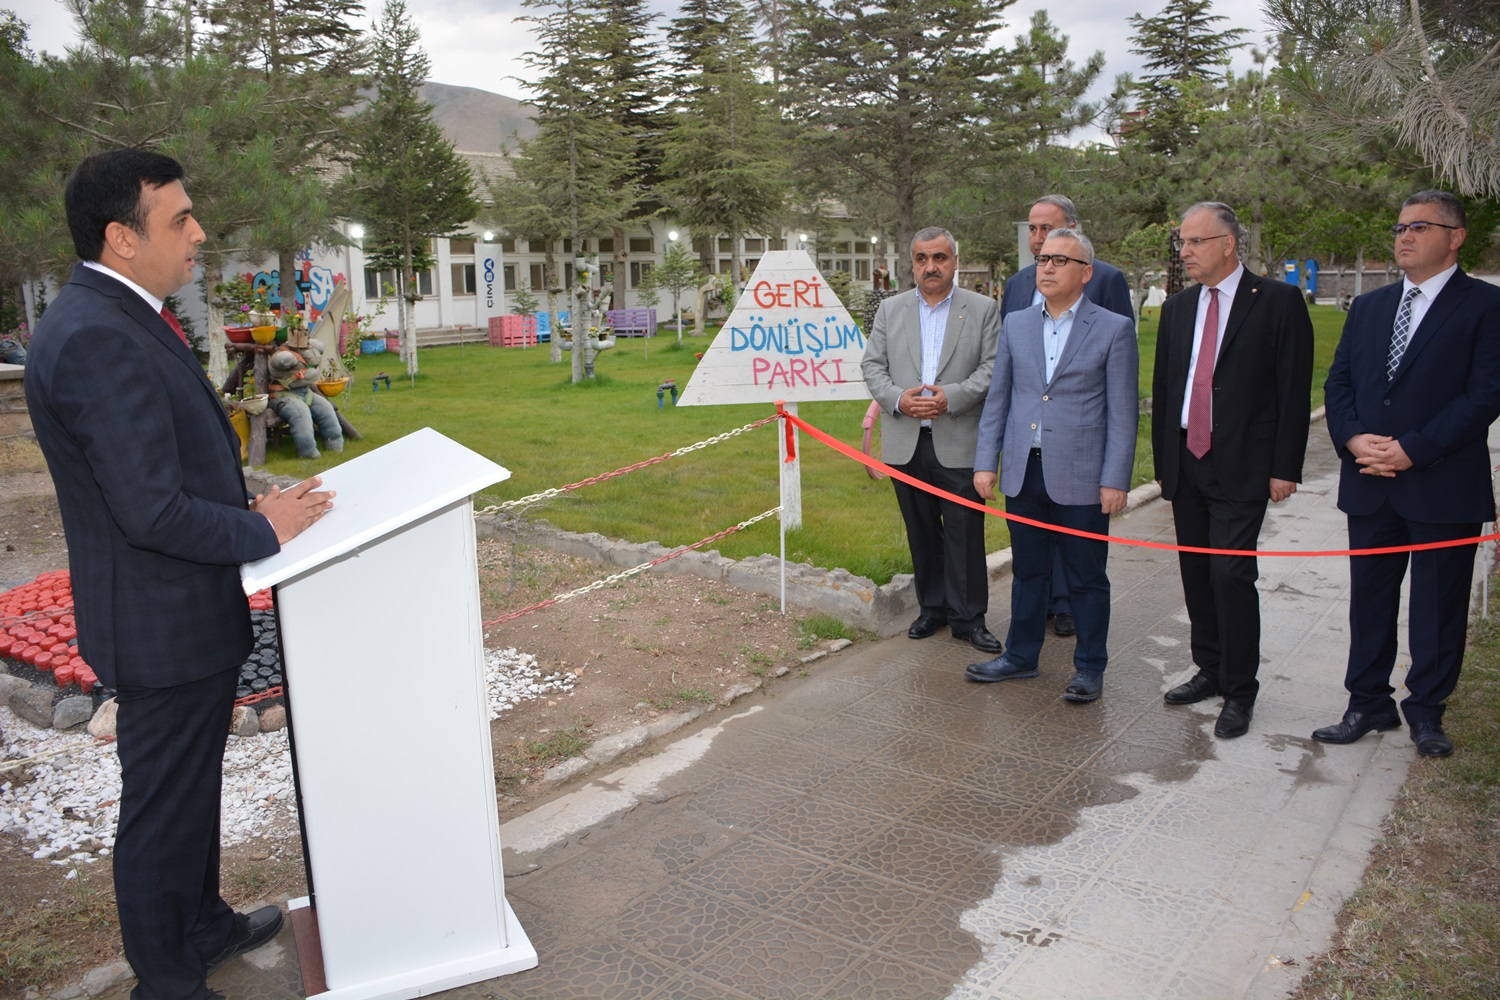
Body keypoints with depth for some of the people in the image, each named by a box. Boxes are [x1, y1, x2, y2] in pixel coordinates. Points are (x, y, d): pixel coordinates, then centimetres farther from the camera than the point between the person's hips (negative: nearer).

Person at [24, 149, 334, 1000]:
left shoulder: (126, 320, 8)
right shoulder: (96, 338, -25)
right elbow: (153, 512, -27)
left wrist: (250, 502, 3)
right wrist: (265, 531, -15)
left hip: (191, 612, 10)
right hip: (162, 623, -10)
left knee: (193, 789, 26)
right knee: (163, 809, 9)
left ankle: (204, 926, 46)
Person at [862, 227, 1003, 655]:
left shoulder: (983, 309, 3)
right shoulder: (890, 309, 10)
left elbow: (993, 367, -4)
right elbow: (872, 365, 7)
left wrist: (951, 397, -17)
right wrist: (897, 398, -11)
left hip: (959, 443, -3)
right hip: (906, 443, 3)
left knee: (965, 533, 0)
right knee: (921, 531, 12)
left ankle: (968, 617, 11)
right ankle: (932, 607, 25)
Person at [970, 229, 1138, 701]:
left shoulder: (1114, 329, -3)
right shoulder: (1016, 324, 9)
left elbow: (1122, 413, -5)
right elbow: (997, 398, 11)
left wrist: (1115, 480, -10)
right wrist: (985, 462, 5)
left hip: (1081, 478, -4)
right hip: (1023, 472, 4)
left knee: (1087, 578, 7)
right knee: (1027, 572, 15)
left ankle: (1090, 667, 22)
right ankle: (1021, 656, 30)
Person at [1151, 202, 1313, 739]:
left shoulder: (1279, 302, -4)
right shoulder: (1177, 307, 11)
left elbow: (1295, 390, -6)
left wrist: (1285, 467, -10)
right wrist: (1163, 461, 13)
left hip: (1241, 467, -5)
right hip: (1185, 462, 6)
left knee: (1231, 574, -8)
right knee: (1196, 574, 12)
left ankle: (1239, 692, 5)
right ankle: (1210, 670, 27)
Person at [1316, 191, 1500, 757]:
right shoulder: (1368, 307, 12)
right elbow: (1338, 383, 9)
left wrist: (1412, 449, -18)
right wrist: (1353, 438, -9)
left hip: (1444, 487, -5)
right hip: (1370, 484, 5)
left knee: (1438, 606, 7)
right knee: (1369, 599, 12)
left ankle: (1426, 710, 23)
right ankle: (1369, 704, 25)